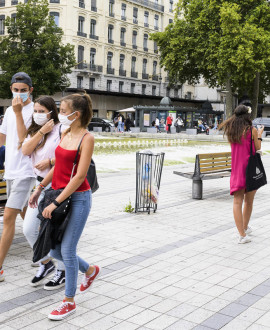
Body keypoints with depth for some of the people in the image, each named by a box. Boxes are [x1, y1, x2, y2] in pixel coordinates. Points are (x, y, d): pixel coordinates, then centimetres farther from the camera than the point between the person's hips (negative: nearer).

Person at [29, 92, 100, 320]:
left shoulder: (87, 138, -14)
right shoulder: (65, 134, 8)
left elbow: (80, 176, -19)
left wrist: (57, 203, -20)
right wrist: (40, 188, 15)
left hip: (78, 198, -8)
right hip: (58, 194, 8)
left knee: (67, 250, -2)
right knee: (55, 250, 12)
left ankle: (69, 302, 15)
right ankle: (90, 271, 38)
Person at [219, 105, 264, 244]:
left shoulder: (230, 131, 5)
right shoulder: (252, 130, -7)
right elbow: (257, 150, -1)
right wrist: (259, 135, 12)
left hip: (236, 170, 3)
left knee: (237, 202, 0)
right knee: (249, 201, 15)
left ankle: (242, 234, -6)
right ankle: (245, 228, 31)